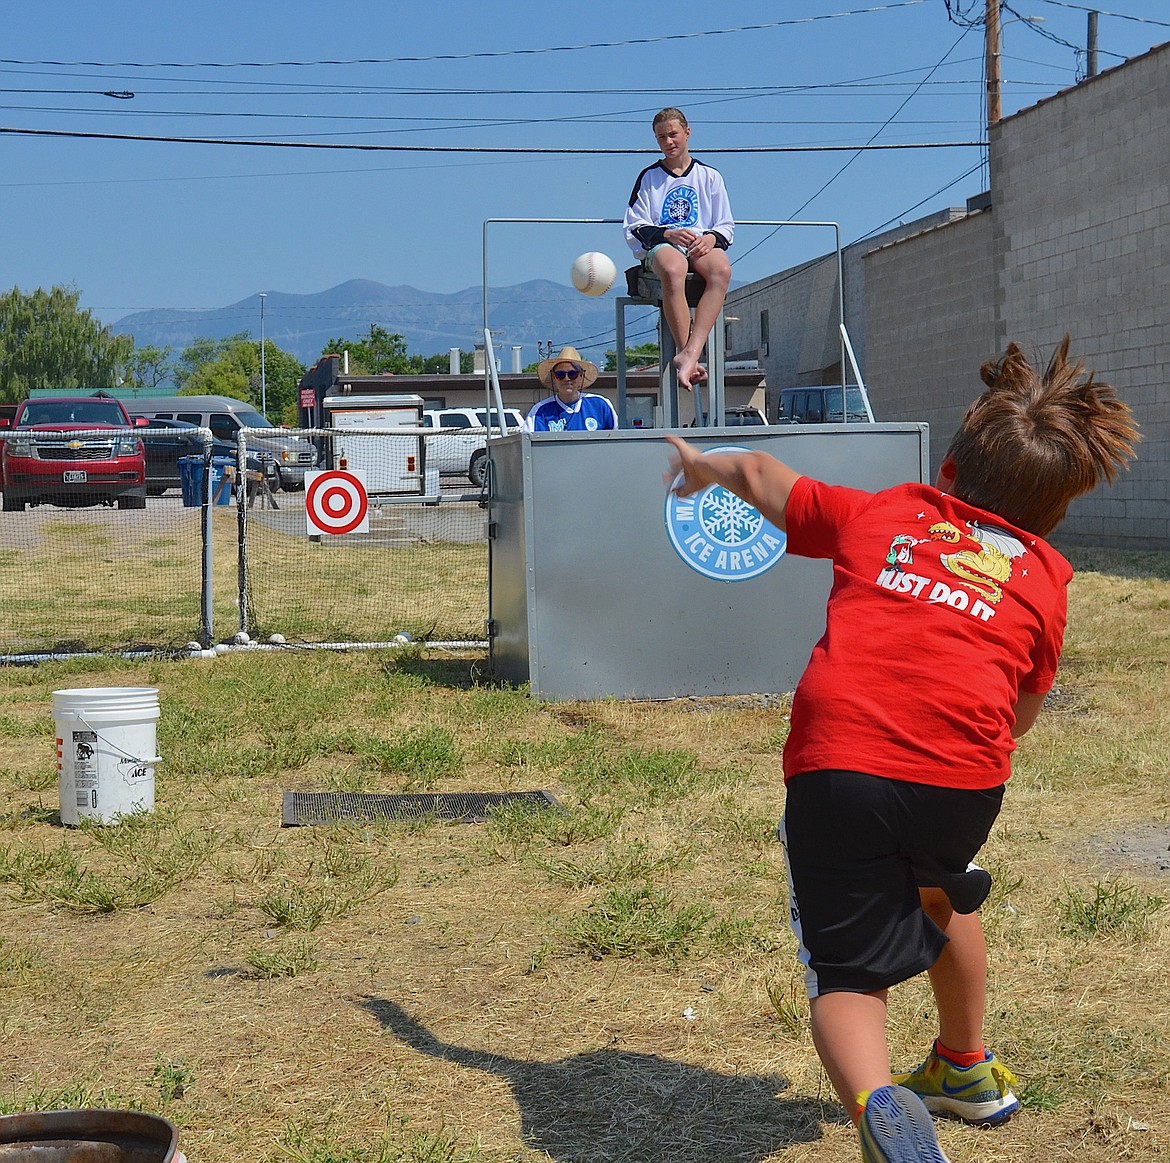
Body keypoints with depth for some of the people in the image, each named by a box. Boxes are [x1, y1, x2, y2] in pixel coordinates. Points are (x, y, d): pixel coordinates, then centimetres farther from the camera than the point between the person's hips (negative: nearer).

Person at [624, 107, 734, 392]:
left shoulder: (710, 176, 19)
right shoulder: (649, 177, 16)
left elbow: (727, 227, 16)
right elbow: (634, 229, 7)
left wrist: (711, 238, -8)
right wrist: (669, 234, -12)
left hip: (701, 247, 1)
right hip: (659, 247, -1)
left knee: (721, 269, -38)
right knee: (673, 270, -41)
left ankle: (689, 354, -49)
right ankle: (690, 356, -42)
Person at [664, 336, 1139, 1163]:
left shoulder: (877, 514, 20)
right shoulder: (1045, 576, 17)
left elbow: (762, 476, 29)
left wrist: (703, 467, 50)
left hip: (837, 762, -1)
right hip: (965, 777, 2)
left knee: (848, 973, 5)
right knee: (943, 894, 34)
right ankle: (965, 1071, 50)